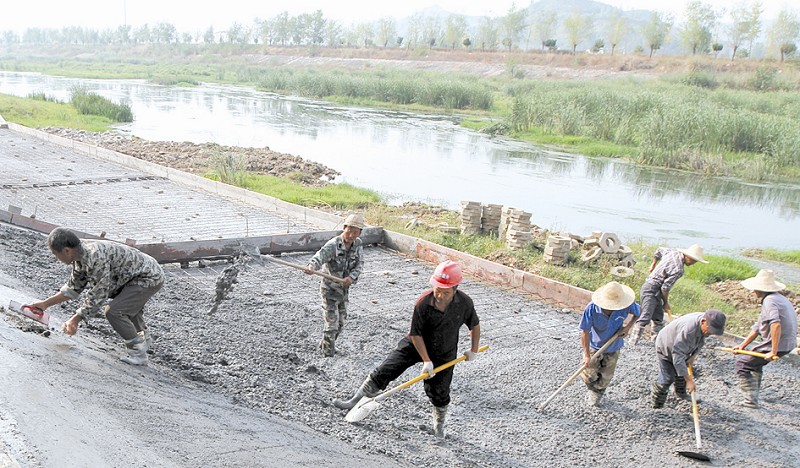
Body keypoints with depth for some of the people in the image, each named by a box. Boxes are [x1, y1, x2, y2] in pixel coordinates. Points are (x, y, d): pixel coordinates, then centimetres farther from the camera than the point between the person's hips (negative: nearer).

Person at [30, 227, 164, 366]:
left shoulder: (96, 257, -29)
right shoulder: (81, 255, 2)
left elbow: (97, 296, -23)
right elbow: (73, 287, 15)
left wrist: (75, 320, -16)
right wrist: (45, 304, 13)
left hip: (150, 277, -11)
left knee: (113, 311, -18)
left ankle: (138, 353, -6)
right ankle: (143, 337, 51)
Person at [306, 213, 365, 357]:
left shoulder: (357, 244, -5)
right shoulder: (333, 245, -24)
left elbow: (359, 264, -9)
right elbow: (320, 256, -41)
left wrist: (351, 277, -29)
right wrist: (311, 267, -63)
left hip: (344, 289, 7)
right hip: (330, 289, -7)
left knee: (341, 321, 18)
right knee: (332, 322, -6)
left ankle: (324, 345, 39)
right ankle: (328, 354, 9)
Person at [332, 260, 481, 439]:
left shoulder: (465, 302, -20)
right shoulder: (423, 303, -27)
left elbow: (475, 325, -1)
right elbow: (415, 334, -17)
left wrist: (474, 350, 5)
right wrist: (426, 361, -18)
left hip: (444, 353, 1)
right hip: (415, 345, -1)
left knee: (439, 392, 6)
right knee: (384, 372, -9)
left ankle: (439, 424, 35)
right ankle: (354, 401, 4)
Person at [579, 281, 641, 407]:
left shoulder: (626, 306, -27)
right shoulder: (592, 308, -33)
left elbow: (638, 313, -2)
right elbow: (585, 332, -23)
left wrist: (628, 327, -17)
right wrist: (586, 355, -23)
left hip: (613, 348, 1)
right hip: (594, 346, -1)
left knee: (606, 376, 14)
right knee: (589, 375, 12)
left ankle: (597, 394, 44)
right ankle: (593, 390, 46)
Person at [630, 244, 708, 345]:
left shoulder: (673, 252, 3)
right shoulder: (678, 270, -22)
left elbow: (659, 250, 24)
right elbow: (665, 288, -18)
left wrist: (654, 264, 41)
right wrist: (666, 303, -2)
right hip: (651, 290, -11)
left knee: (658, 319, 14)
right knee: (645, 318, -17)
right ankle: (633, 343, -20)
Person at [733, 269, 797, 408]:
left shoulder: (769, 301, -19)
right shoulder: (778, 298, 15)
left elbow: (776, 325, -35)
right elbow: (758, 327, 17)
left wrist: (773, 352, -32)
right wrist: (743, 345, 16)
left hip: (778, 344, -10)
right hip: (788, 343, 10)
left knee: (742, 363, -1)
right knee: (756, 361, 31)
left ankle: (751, 399, -2)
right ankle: (754, 391, 42)